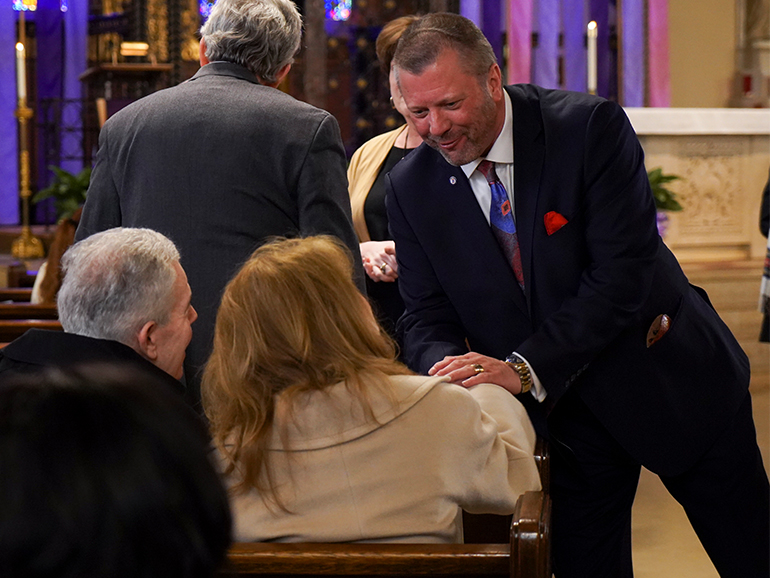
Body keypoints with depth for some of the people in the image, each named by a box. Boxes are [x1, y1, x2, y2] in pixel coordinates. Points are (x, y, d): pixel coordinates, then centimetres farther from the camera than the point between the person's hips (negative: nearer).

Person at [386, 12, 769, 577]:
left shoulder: (591, 127, -20)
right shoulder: (411, 187, -6)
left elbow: (623, 271, -25)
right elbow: (426, 317, -3)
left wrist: (525, 368, -32)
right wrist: (449, 368, -27)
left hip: (666, 378, -2)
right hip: (562, 411, 3)